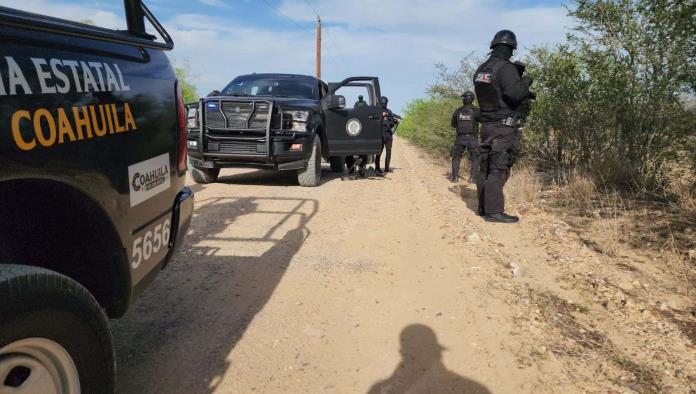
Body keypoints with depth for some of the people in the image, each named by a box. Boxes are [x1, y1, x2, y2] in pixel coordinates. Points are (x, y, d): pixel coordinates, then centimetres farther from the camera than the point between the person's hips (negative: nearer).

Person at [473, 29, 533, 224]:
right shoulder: (506, 68, -13)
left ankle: (483, 207, 19)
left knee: (486, 167, 12)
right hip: (504, 127, -8)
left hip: (487, 125, 8)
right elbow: (514, 94, -23)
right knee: (499, 169, -6)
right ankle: (494, 211, -5)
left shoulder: (481, 69, 11)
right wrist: (525, 82, -3)